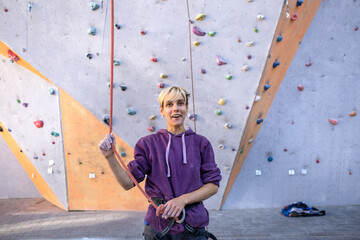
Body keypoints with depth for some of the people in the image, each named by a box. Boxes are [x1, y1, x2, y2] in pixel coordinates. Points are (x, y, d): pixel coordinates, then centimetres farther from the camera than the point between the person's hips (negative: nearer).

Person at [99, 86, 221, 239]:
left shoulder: (200, 143, 0)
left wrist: (183, 199, -15)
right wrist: (110, 157, -20)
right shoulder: (148, 144, 0)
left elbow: (213, 185, -2)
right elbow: (128, 183, -6)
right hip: (157, 227, 0)